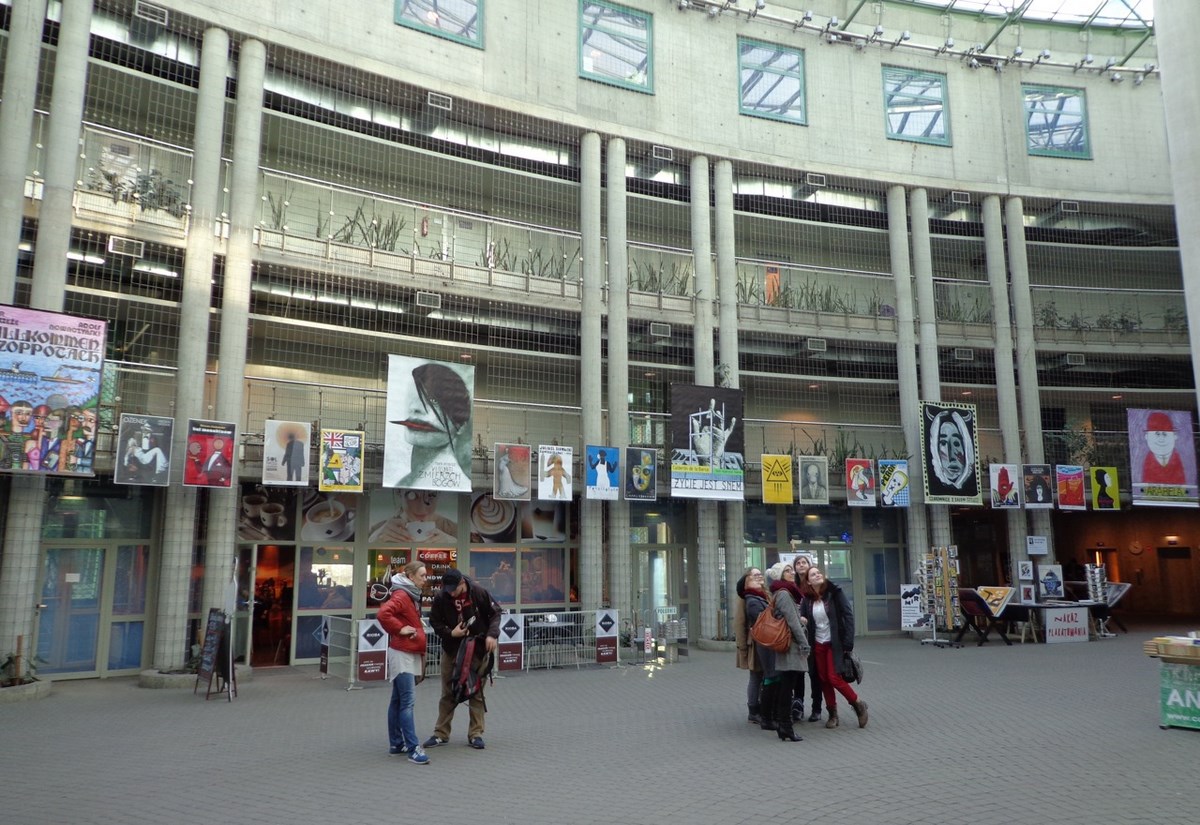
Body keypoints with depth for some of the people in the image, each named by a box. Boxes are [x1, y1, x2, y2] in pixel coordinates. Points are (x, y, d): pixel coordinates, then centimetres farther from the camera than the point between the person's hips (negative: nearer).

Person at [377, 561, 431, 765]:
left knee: (398, 700, 15)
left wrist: (417, 631, 9)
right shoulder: (401, 596, -15)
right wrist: (399, 629, -22)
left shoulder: (412, 596, 14)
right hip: (402, 654, -10)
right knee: (408, 701, -11)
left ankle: (396, 744, 22)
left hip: (411, 653, 10)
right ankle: (413, 748, -12)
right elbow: (383, 614, -31)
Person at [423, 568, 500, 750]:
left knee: (477, 692, 4)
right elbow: (435, 621, 0)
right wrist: (450, 633, -16)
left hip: (477, 649, -1)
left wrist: (492, 634, -18)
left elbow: (495, 613, -5)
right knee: (448, 693, 9)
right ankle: (441, 734, 18)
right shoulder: (440, 598, -12)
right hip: (451, 650, 1)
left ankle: (476, 734, 13)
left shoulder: (479, 593, -15)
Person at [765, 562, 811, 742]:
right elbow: (792, 622, -17)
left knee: (784, 687, 15)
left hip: (785, 645, 10)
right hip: (790, 646, -10)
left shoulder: (781, 593, 16)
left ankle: (781, 723, 22)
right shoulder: (784, 594, -14)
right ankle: (786, 727, -3)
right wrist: (805, 644, -15)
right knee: (787, 688, -6)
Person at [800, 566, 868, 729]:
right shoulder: (807, 600, 2)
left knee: (834, 678, -11)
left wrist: (848, 642, -14)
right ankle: (832, 714, 19)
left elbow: (848, 616, -9)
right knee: (824, 680, 6)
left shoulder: (835, 593, -7)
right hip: (818, 644, 4)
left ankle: (858, 704, 10)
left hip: (835, 643, -4)